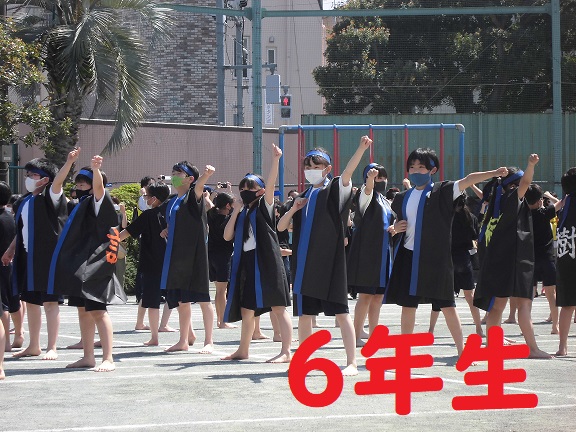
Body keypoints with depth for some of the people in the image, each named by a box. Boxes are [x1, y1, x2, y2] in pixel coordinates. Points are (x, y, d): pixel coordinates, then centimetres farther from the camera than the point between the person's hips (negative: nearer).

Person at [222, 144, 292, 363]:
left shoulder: (264, 206, 1)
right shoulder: (241, 213, 16)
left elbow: (270, 184, -16)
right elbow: (227, 236, 9)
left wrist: (275, 159, -30)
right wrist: (235, 212, 1)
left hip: (266, 262, -7)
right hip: (246, 264, 7)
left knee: (278, 307, -9)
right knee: (246, 310, 15)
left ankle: (286, 351, -10)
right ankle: (243, 350, 27)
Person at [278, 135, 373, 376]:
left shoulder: (335, 189, -1)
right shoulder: (303, 197, 16)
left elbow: (348, 171, -22)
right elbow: (281, 227, 16)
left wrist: (361, 148, -40)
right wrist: (293, 209, -2)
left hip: (329, 263, -6)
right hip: (304, 263, 6)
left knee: (340, 312, -6)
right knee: (304, 314, 9)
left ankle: (352, 363, -6)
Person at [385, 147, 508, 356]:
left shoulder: (442, 191, -3)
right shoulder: (403, 198, 11)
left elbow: (468, 180, -16)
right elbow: (397, 224, 24)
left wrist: (494, 173, -29)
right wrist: (395, 228, 0)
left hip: (436, 258, -4)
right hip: (409, 257, 4)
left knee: (446, 304, -1)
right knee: (407, 304, 8)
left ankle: (461, 350, 8)